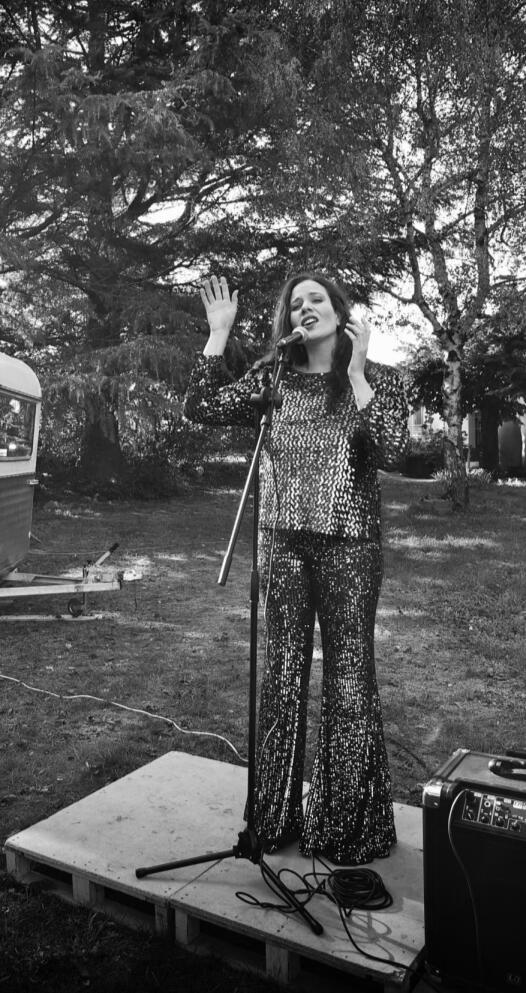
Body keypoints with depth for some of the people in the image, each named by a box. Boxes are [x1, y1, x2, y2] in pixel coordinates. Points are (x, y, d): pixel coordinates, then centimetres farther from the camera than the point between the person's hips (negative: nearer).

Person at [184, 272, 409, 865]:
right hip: (283, 543, 3)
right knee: (282, 674, 11)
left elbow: (390, 452, -15)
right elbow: (200, 408, 1)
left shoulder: (379, 379, 0)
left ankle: (350, 824, 22)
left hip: (349, 546, -3)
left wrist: (355, 373, -16)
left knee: (349, 677, 3)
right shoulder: (273, 380, 8)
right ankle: (275, 816, 27)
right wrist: (218, 332, -1)